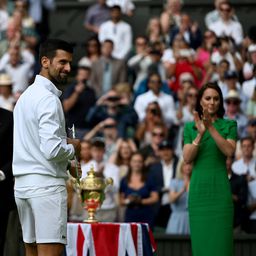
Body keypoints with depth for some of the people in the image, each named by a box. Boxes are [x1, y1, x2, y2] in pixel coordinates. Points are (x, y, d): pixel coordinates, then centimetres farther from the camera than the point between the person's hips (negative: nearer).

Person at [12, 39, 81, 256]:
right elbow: (52, 149, -22)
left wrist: (66, 165, 16)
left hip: (23, 182, 9)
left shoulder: (27, 95, 16)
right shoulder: (48, 99, -14)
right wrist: (73, 149, -2)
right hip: (46, 183, -9)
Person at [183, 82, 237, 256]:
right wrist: (200, 134, -14)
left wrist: (211, 128, -17)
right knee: (200, 240, 0)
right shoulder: (190, 127, 10)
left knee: (220, 240, -6)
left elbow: (230, 152, -10)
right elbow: (187, 158, -1)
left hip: (220, 188, -2)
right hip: (198, 188, 2)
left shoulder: (229, 125, 6)